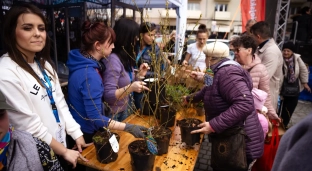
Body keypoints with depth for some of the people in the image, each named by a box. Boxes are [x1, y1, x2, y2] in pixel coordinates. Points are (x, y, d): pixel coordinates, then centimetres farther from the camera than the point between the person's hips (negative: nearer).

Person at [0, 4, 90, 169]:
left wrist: (76, 134, 0)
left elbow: (60, 102, 4)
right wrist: (64, 151, -13)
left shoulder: (44, 64, 2)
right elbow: (30, 124, -21)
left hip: (59, 144, 6)